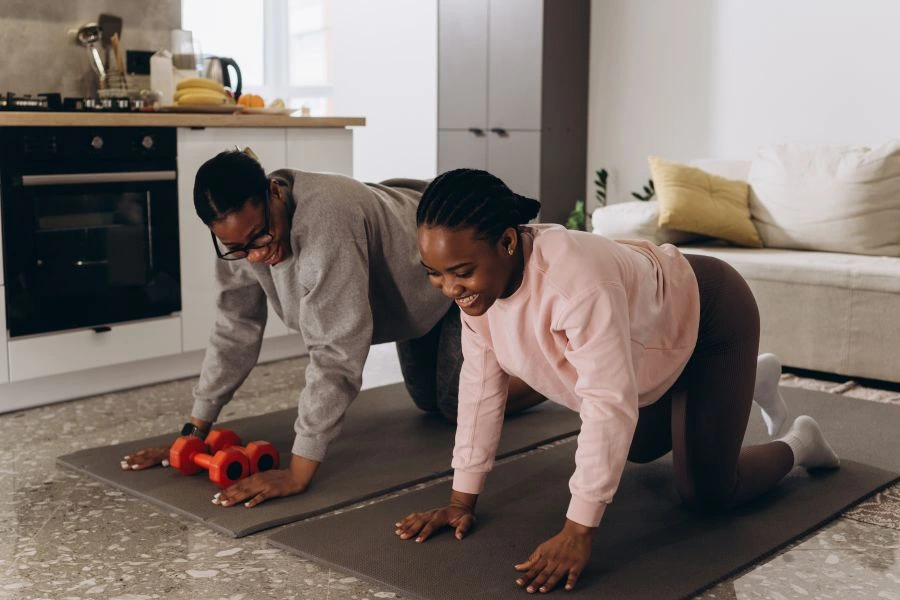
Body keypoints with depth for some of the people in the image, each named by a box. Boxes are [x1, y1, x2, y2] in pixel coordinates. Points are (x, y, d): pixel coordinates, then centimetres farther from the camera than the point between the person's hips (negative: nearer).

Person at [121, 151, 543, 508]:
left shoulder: (325, 221, -46)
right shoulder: (240, 226, -22)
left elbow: (336, 352, -47)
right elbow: (235, 330, -13)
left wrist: (298, 472, -47)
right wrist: (195, 431, -14)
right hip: (415, 290, 8)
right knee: (429, 401, 20)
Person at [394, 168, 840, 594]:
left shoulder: (575, 279, -45)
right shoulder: (479, 279, -20)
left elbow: (609, 405, -45)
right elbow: (480, 383, -13)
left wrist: (577, 533, -45)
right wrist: (462, 501, -13)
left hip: (708, 316, -8)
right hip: (657, 335, 8)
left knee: (706, 491, -9)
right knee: (637, 449, 26)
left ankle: (796, 445, 23)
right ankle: (753, 380, 49)